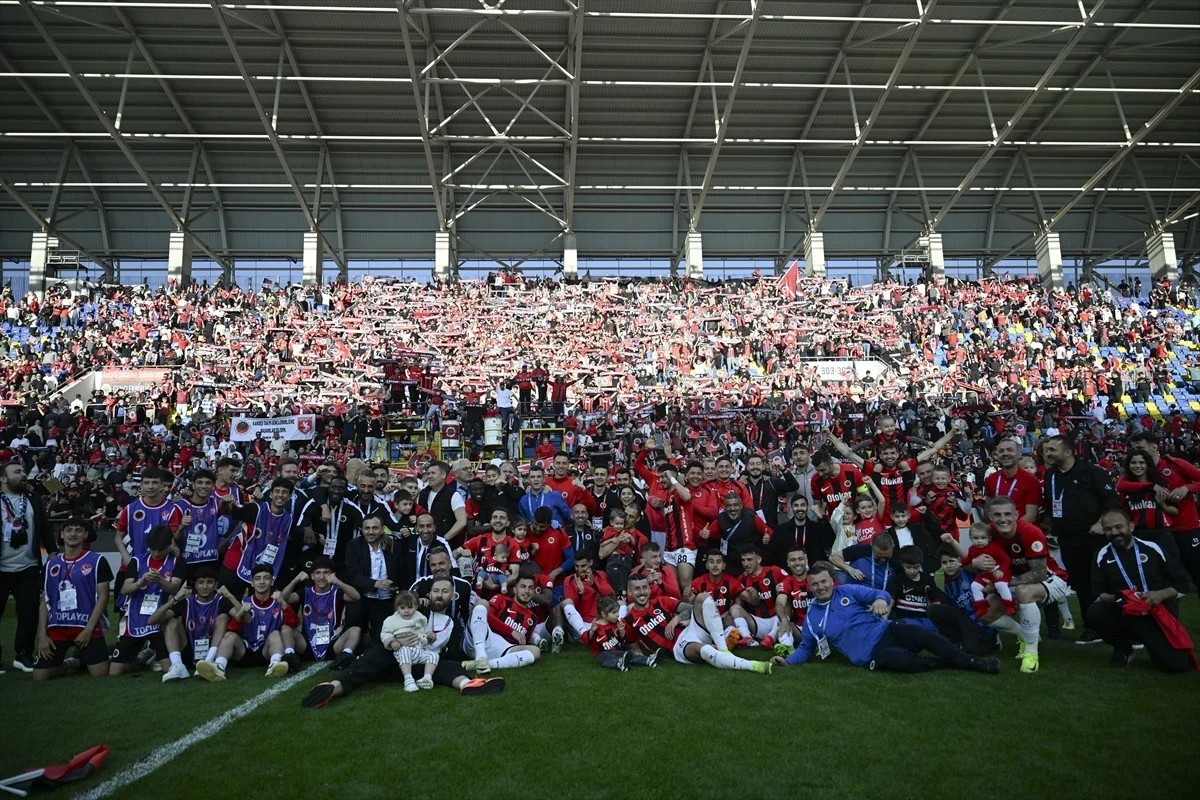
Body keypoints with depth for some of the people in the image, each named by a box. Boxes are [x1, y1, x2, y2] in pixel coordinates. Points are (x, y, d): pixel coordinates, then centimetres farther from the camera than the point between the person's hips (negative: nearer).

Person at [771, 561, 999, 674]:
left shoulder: (848, 591, 7)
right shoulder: (812, 617, 8)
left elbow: (880, 594, -4)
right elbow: (806, 649, 16)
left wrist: (881, 600, -30)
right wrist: (787, 661, -4)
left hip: (886, 631, 2)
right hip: (871, 654, -2)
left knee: (926, 636, -26)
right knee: (901, 659, -35)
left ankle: (974, 663, -11)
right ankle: (943, 663, -8)